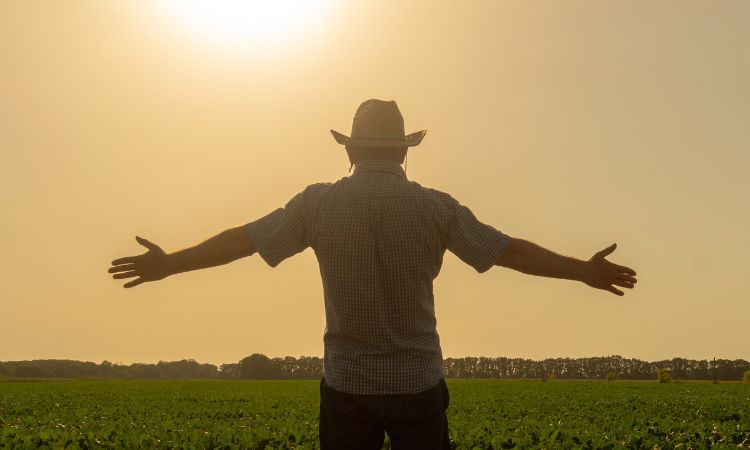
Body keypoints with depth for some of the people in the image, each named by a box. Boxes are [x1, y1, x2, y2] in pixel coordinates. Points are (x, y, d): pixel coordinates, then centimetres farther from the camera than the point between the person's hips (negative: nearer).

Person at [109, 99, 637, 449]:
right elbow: (510, 250, -1)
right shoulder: (434, 207, -5)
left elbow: (241, 239, 2)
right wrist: (585, 270, 11)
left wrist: (168, 262, 14)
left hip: (346, 383, 1)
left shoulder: (319, 202, -3)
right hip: (417, 382, -1)